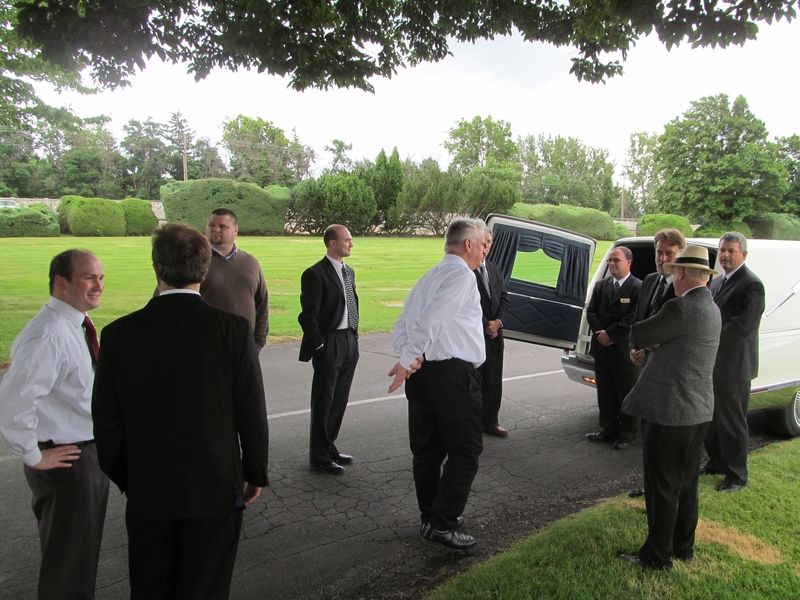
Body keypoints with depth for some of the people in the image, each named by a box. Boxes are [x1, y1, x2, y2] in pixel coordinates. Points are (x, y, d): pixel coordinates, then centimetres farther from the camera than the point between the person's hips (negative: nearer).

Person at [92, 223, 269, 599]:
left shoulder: (119, 333, -8)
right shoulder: (233, 329, -14)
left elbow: (106, 421, -1)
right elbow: (252, 412, -10)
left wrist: (124, 478, 14)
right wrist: (255, 473, 4)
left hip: (146, 493, 2)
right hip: (215, 489, -2)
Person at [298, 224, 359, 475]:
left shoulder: (348, 271, 13)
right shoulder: (316, 274, -13)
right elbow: (308, 316, -15)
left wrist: (354, 337, 13)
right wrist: (320, 346, -14)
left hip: (349, 343, 8)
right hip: (329, 345, -8)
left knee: (339, 400, 15)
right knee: (323, 402, 4)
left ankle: (329, 447, 30)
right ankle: (319, 456, 17)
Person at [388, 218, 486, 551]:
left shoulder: (429, 277, 20)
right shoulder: (462, 274, -8)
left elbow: (400, 327, 16)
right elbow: (431, 319, -23)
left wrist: (411, 356, 2)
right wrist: (407, 360, -18)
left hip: (422, 373, 9)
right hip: (454, 374, -9)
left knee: (427, 449, 15)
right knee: (465, 451, 3)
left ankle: (430, 517, 28)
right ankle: (443, 524, 6)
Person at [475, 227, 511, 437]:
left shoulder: (494, 269, 15)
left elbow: (504, 299, 11)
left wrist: (498, 322, -5)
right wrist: (485, 325, -13)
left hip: (494, 335, 7)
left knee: (494, 381, 12)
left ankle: (490, 422, 25)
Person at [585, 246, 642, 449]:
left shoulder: (638, 287, -8)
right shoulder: (601, 285, 11)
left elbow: (635, 317, -15)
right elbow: (591, 311, 6)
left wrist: (610, 333, -15)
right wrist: (600, 332, -10)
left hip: (624, 350, -6)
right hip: (602, 348, 6)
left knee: (626, 393, 5)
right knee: (605, 392, 13)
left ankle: (627, 433, 18)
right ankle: (608, 428, 26)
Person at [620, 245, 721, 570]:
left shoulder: (681, 308, -20)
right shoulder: (711, 308, 10)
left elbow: (637, 335, -13)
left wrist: (648, 342, 6)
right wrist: (653, 346, 0)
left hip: (669, 410, -9)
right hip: (698, 409, 9)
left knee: (662, 487, 3)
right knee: (686, 483, 20)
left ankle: (657, 556, 16)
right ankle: (683, 546, 34)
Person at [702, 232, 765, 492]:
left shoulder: (752, 285, -14)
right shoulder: (717, 283, 13)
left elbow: (742, 326, -22)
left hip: (734, 366, -8)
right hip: (711, 363, 8)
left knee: (732, 422, 3)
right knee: (712, 418, 18)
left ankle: (737, 475, 17)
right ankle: (717, 463, 33)